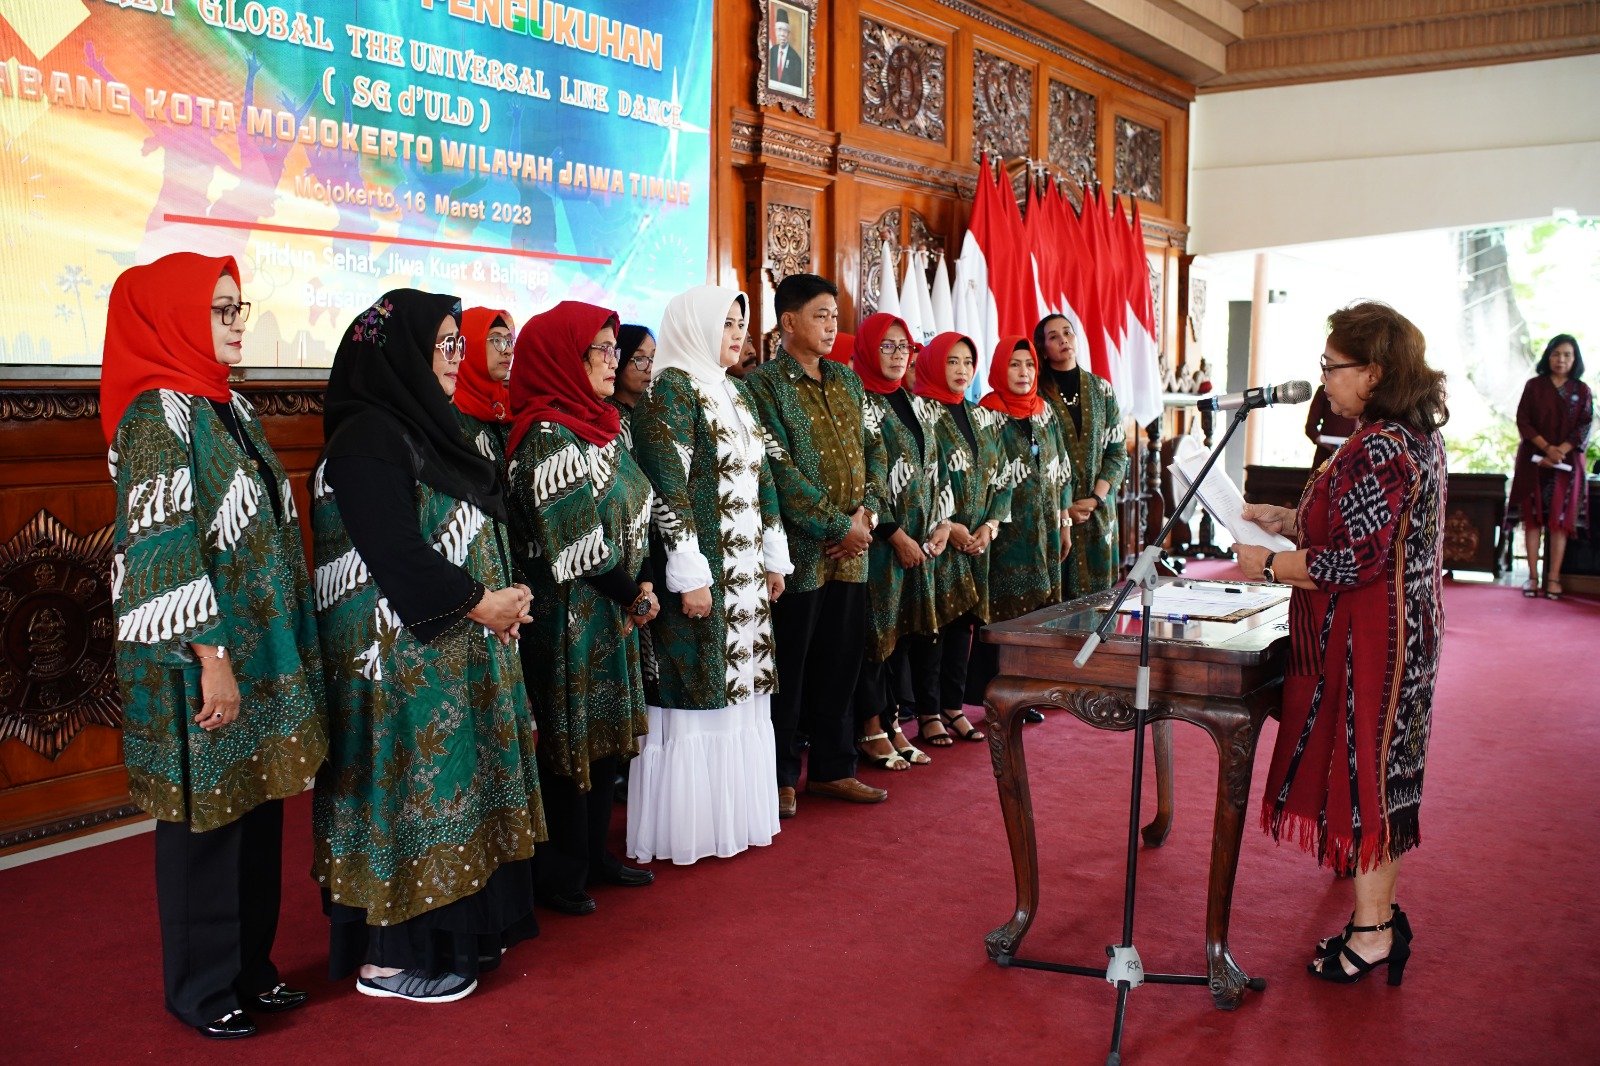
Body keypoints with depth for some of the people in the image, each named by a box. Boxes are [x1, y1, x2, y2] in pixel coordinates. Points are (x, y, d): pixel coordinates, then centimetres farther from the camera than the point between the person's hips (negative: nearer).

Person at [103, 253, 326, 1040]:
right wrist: (212, 658, -21)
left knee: (255, 809, 14)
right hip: (201, 661, -8)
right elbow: (164, 548, -19)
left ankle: (248, 967, 28)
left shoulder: (229, 406, 12)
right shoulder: (159, 412, -14)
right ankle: (202, 990, 19)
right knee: (206, 817, 4)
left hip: (261, 649, 8)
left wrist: (282, 648, 17)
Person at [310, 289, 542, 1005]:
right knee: (406, 792, -1)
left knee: (446, 788, 15)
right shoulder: (368, 439, -17)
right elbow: (396, 553, -24)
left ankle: (454, 930, 28)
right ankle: (387, 957, 12)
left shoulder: (422, 427, 13)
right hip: (399, 659, -9)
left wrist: (501, 599, 3)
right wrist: (481, 603, -15)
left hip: (451, 651, 9)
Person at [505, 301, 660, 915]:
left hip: (613, 611, 9)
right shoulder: (549, 436, -17)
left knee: (608, 733, 15)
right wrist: (632, 592, -10)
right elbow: (577, 541, -20)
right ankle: (558, 875, 15)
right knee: (569, 738, 1)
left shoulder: (604, 425, 11)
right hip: (569, 616, -9)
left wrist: (641, 584, 2)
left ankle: (593, 855, 29)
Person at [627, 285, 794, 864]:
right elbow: (668, 489, -17)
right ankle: (688, 827, 10)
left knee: (738, 691, 13)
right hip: (701, 571, -8)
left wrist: (775, 557, 15)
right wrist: (690, 575, -20)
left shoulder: (735, 393, 15)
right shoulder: (671, 390, -10)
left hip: (746, 572, 8)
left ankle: (734, 810, 24)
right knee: (695, 695, -2)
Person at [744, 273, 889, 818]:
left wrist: (866, 513, -4)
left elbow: (872, 448, 13)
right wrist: (838, 527, -16)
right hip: (799, 550, -6)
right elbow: (780, 469, -16)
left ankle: (832, 768, 26)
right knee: (789, 666, 4)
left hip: (850, 550, 6)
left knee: (840, 662, 13)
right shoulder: (764, 384, -8)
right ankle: (780, 777, 16)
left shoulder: (847, 379, 14)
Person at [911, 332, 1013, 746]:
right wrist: (947, 527, -14)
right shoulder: (921, 411, -6)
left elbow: (1001, 476, 14)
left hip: (977, 538, 6)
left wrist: (991, 525, -1)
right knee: (934, 620, -3)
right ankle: (929, 712, 5)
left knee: (964, 621, 9)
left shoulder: (984, 417, 14)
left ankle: (953, 705, 18)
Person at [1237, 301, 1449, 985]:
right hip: (1396, 633, 10)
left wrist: (1268, 564, -13)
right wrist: (1279, 519, 11)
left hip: (1368, 640, -10)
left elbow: (1354, 561, -25)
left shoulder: (1379, 449, -23)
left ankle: (1371, 933, 14)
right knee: (1376, 773, 18)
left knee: (1361, 772, 1)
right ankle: (1379, 913, 30)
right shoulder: (1415, 437, 10)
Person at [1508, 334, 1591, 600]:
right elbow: (1523, 421, -2)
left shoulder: (1582, 391, 5)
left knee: (1560, 520, -1)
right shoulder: (1534, 386, 4)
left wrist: (1560, 452, -15)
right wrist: (1547, 447, -15)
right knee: (1533, 518, 0)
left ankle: (1553, 578, 1)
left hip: (1567, 463, 0)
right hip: (1533, 461, 0)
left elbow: (1584, 428, -1)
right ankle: (1533, 576, 3)